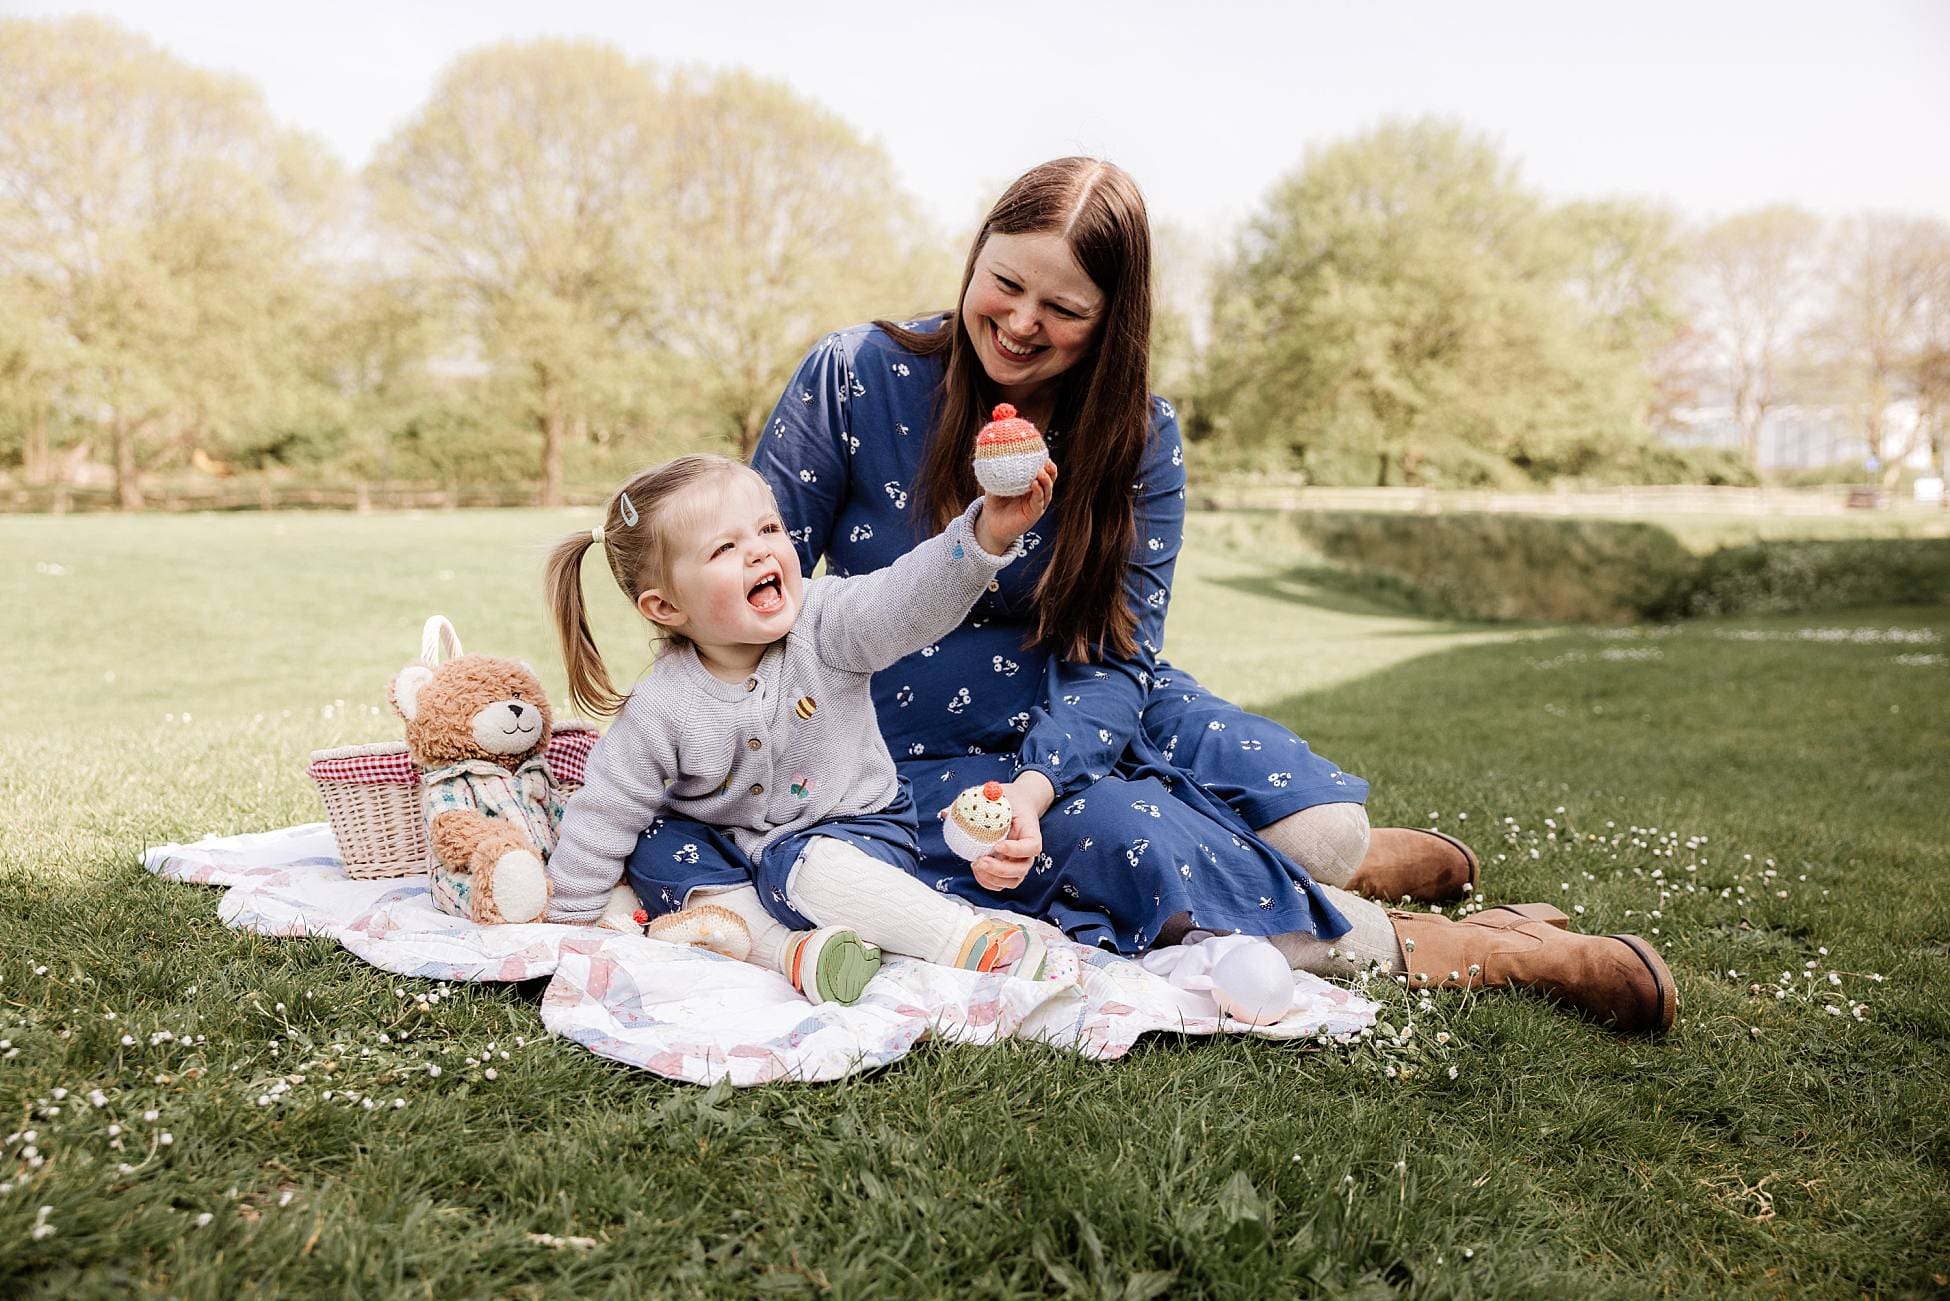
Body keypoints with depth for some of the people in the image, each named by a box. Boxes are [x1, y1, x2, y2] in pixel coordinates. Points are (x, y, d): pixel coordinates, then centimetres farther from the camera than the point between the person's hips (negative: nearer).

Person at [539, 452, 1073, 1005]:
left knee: (806, 869, -31)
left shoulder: (821, 620, -18)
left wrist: (988, 533, -54)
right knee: (656, 860, -18)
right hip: (730, 840, 3)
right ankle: (794, 949, -31)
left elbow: (910, 600, -36)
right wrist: (565, 923, -2)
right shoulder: (663, 708, -16)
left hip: (854, 825, -3)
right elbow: (606, 814, -6)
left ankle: (977, 941, -33)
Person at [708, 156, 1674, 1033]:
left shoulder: (1140, 435, -6)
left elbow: (1113, 653, -11)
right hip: (925, 748, -2)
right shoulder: (855, 376, -11)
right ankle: (1503, 952, -13)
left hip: (1095, 713, 2)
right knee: (1133, 845, -29)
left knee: (1318, 824, -22)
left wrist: (1036, 784, -29)